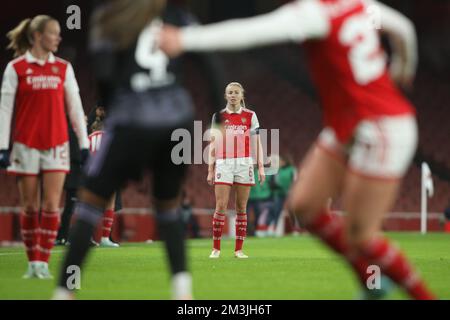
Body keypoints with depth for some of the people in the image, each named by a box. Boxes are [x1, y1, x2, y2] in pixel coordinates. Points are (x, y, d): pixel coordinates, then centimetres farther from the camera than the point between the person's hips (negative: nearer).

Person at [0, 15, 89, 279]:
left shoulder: (64, 68, 8)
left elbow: (75, 108, 9)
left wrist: (84, 143, 4)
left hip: (56, 145, 2)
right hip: (26, 145, -2)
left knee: (51, 206, -7)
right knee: (30, 206, 3)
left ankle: (43, 262, -4)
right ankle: (33, 263, 11)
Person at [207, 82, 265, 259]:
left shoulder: (250, 116, 7)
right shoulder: (218, 116, 8)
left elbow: (257, 143, 7)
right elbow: (213, 144, 9)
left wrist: (261, 167, -1)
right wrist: (210, 170, 3)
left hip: (244, 164, 0)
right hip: (223, 164, 0)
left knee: (242, 208, 1)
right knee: (221, 207, -8)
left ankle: (239, 249, 5)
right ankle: (216, 248, -1)